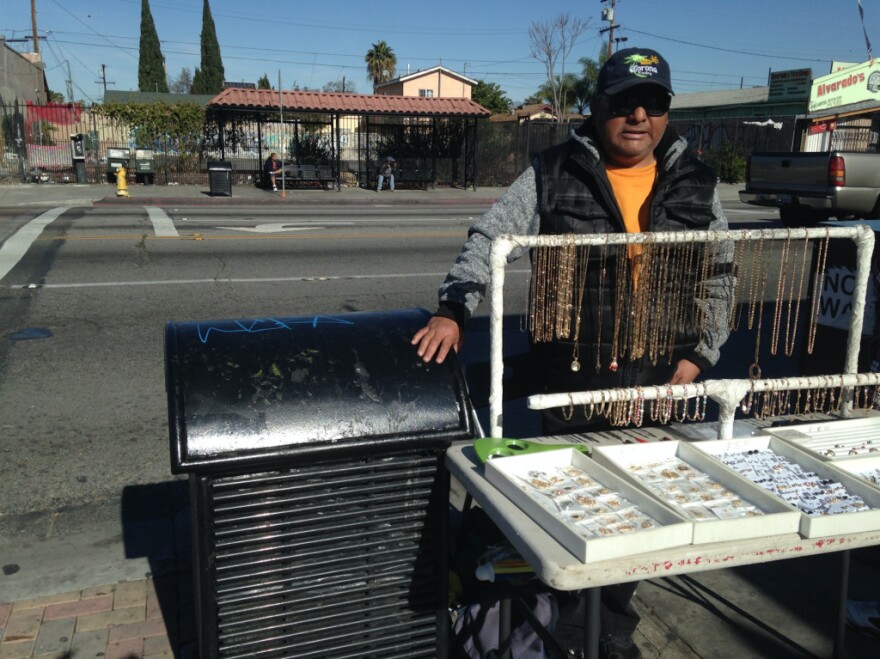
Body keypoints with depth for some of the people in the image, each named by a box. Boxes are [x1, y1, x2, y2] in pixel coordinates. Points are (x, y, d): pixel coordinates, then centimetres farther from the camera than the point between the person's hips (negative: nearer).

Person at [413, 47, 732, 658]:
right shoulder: (554, 173, -3)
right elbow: (491, 238, -6)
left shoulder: (695, 183, 6)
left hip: (660, 380, 3)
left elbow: (718, 280, 11)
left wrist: (698, 356, 3)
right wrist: (454, 310, -19)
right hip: (571, 377, -2)